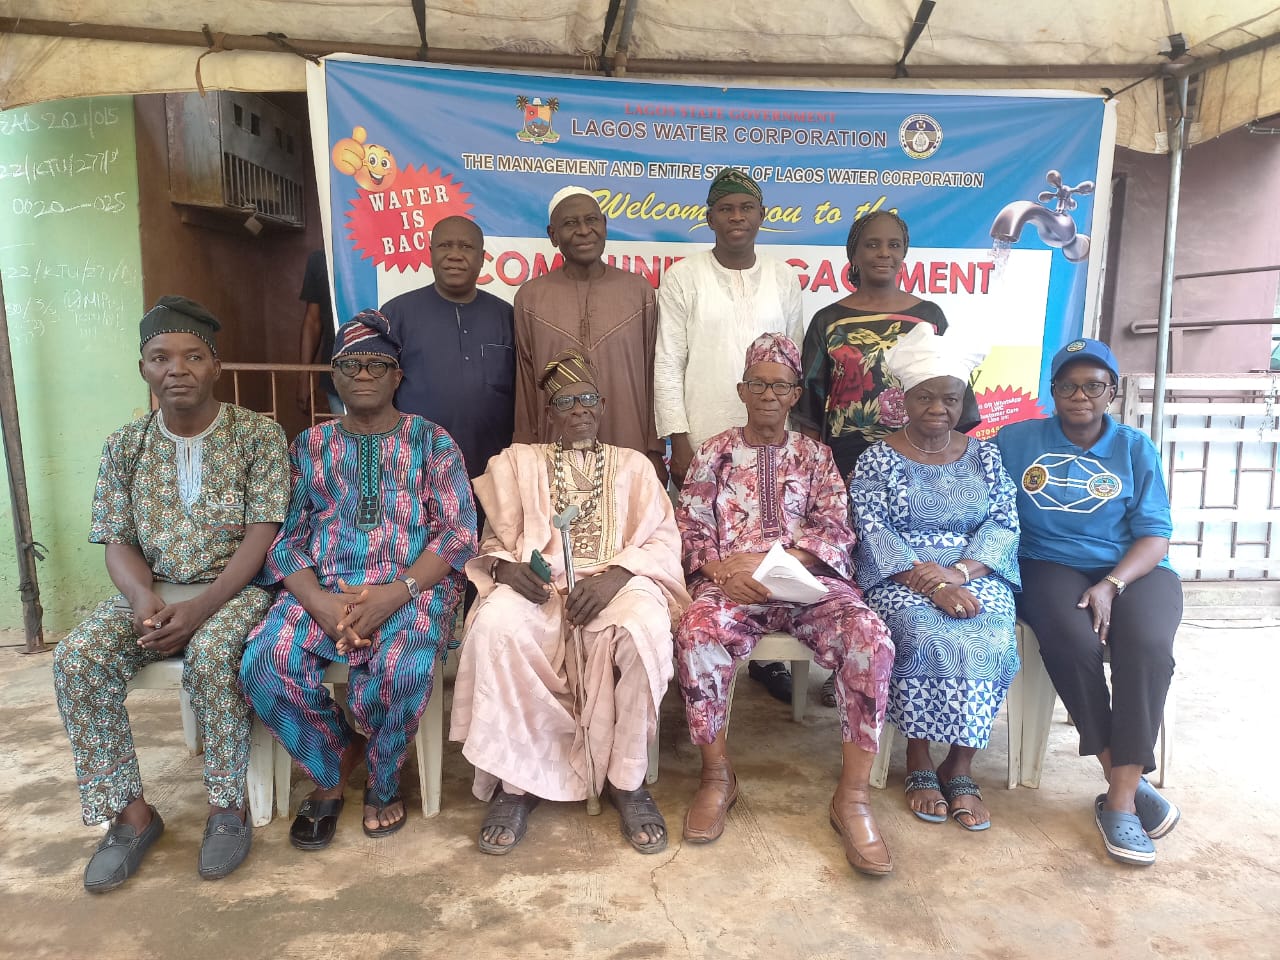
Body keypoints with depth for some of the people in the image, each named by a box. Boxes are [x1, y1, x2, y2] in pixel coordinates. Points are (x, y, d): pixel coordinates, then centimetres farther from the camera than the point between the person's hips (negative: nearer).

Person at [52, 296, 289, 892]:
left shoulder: (259, 435, -5)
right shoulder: (125, 446, 7)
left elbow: (261, 535, -12)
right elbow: (118, 542, 4)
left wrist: (202, 607, -23)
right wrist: (143, 598, -18)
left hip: (236, 586, -4)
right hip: (151, 589, 4)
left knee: (211, 654, -34)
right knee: (77, 659, -22)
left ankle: (227, 806, -14)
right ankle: (131, 811, -8)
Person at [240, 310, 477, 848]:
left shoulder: (431, 440, 10)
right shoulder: (310, 445, 17)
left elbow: (458, 533, -1)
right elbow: (285, 537, 7)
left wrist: (394, 594, -17)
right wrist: (321, 603, -14)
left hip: (412, 587, -2)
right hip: (321, 587, 3)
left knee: (402, 667, -34)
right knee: (264, 664, -27)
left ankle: (382, 780, -1)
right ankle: (333, 767, 3)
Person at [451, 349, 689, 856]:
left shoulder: (632, 464, 20)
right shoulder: (518, 461, 21)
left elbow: (663, 540, 6)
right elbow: (493, 541, 13)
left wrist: (615, 574, -14)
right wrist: (507, 568, -12)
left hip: (616, 583, 0)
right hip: (535, 585, 1)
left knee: (647, 628, -35)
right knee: (495, 625, -34)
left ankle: (627, 779, -16)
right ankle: (515, 781, -19)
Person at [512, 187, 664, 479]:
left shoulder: (639, 290, 4)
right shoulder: (530, 297, 4)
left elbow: (653, 375, 6)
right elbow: (525, 385, 7)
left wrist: (655, 452, 4)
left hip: (629, 451, 0)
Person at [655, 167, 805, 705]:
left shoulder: (783, 279, 9)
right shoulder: (684, 277, 1)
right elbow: (668, 364, -2)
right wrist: (678, 443, -7)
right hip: (703, 439, -2)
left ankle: (766, 655, 21)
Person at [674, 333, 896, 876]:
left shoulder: (815, 455, 17)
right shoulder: (715, 452, 16)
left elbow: (836, 532, 5)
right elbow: (690, 530, 8)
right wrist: (725, 571, -13)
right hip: (731, 581, -1)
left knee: (870, 637, -30)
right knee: (696, 631, -35)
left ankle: (853, 796, -18)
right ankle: (717, 775, -12)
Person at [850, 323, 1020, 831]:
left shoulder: (984, 455, 13)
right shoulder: (877, 459, 2)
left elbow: (1004, 522, 3)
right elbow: (872, 532, -9)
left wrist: (959, 572, -16)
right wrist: (932, 585, -21)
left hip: (975, 574, 3)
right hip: (900, 578, -2)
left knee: (990, 638, -27)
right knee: (925, 635, -31)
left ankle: (960, 766, -10)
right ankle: (918, 763, -11)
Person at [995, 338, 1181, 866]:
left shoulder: (1135, 449, 9)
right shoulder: (1017, 440, 8)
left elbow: (1155, 536, 2)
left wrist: (1111, 585, -17)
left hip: (1132, 569, 1)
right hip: (1052, 567, -1)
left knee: (1148, 646, -30)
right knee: (1072, 640, -32)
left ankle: (1119, 799, -21)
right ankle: (1130, 782, -16)